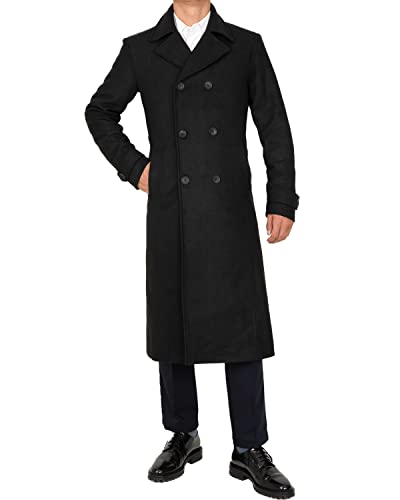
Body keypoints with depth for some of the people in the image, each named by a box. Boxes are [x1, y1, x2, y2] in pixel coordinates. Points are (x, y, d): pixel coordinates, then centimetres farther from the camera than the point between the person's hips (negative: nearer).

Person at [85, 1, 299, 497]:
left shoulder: (246, 46, 8)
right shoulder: (140, 49, 8)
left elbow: (274, 127, 7)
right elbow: (100, 111, 18)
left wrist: (282, 202, 1)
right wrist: (133, 167, 5)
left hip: (231, 212, 0)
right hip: (170, 212, 1)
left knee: (241, 325, 0)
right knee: (173, 324, 8)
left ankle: (249, 451, 13)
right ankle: (182, 437, 26)